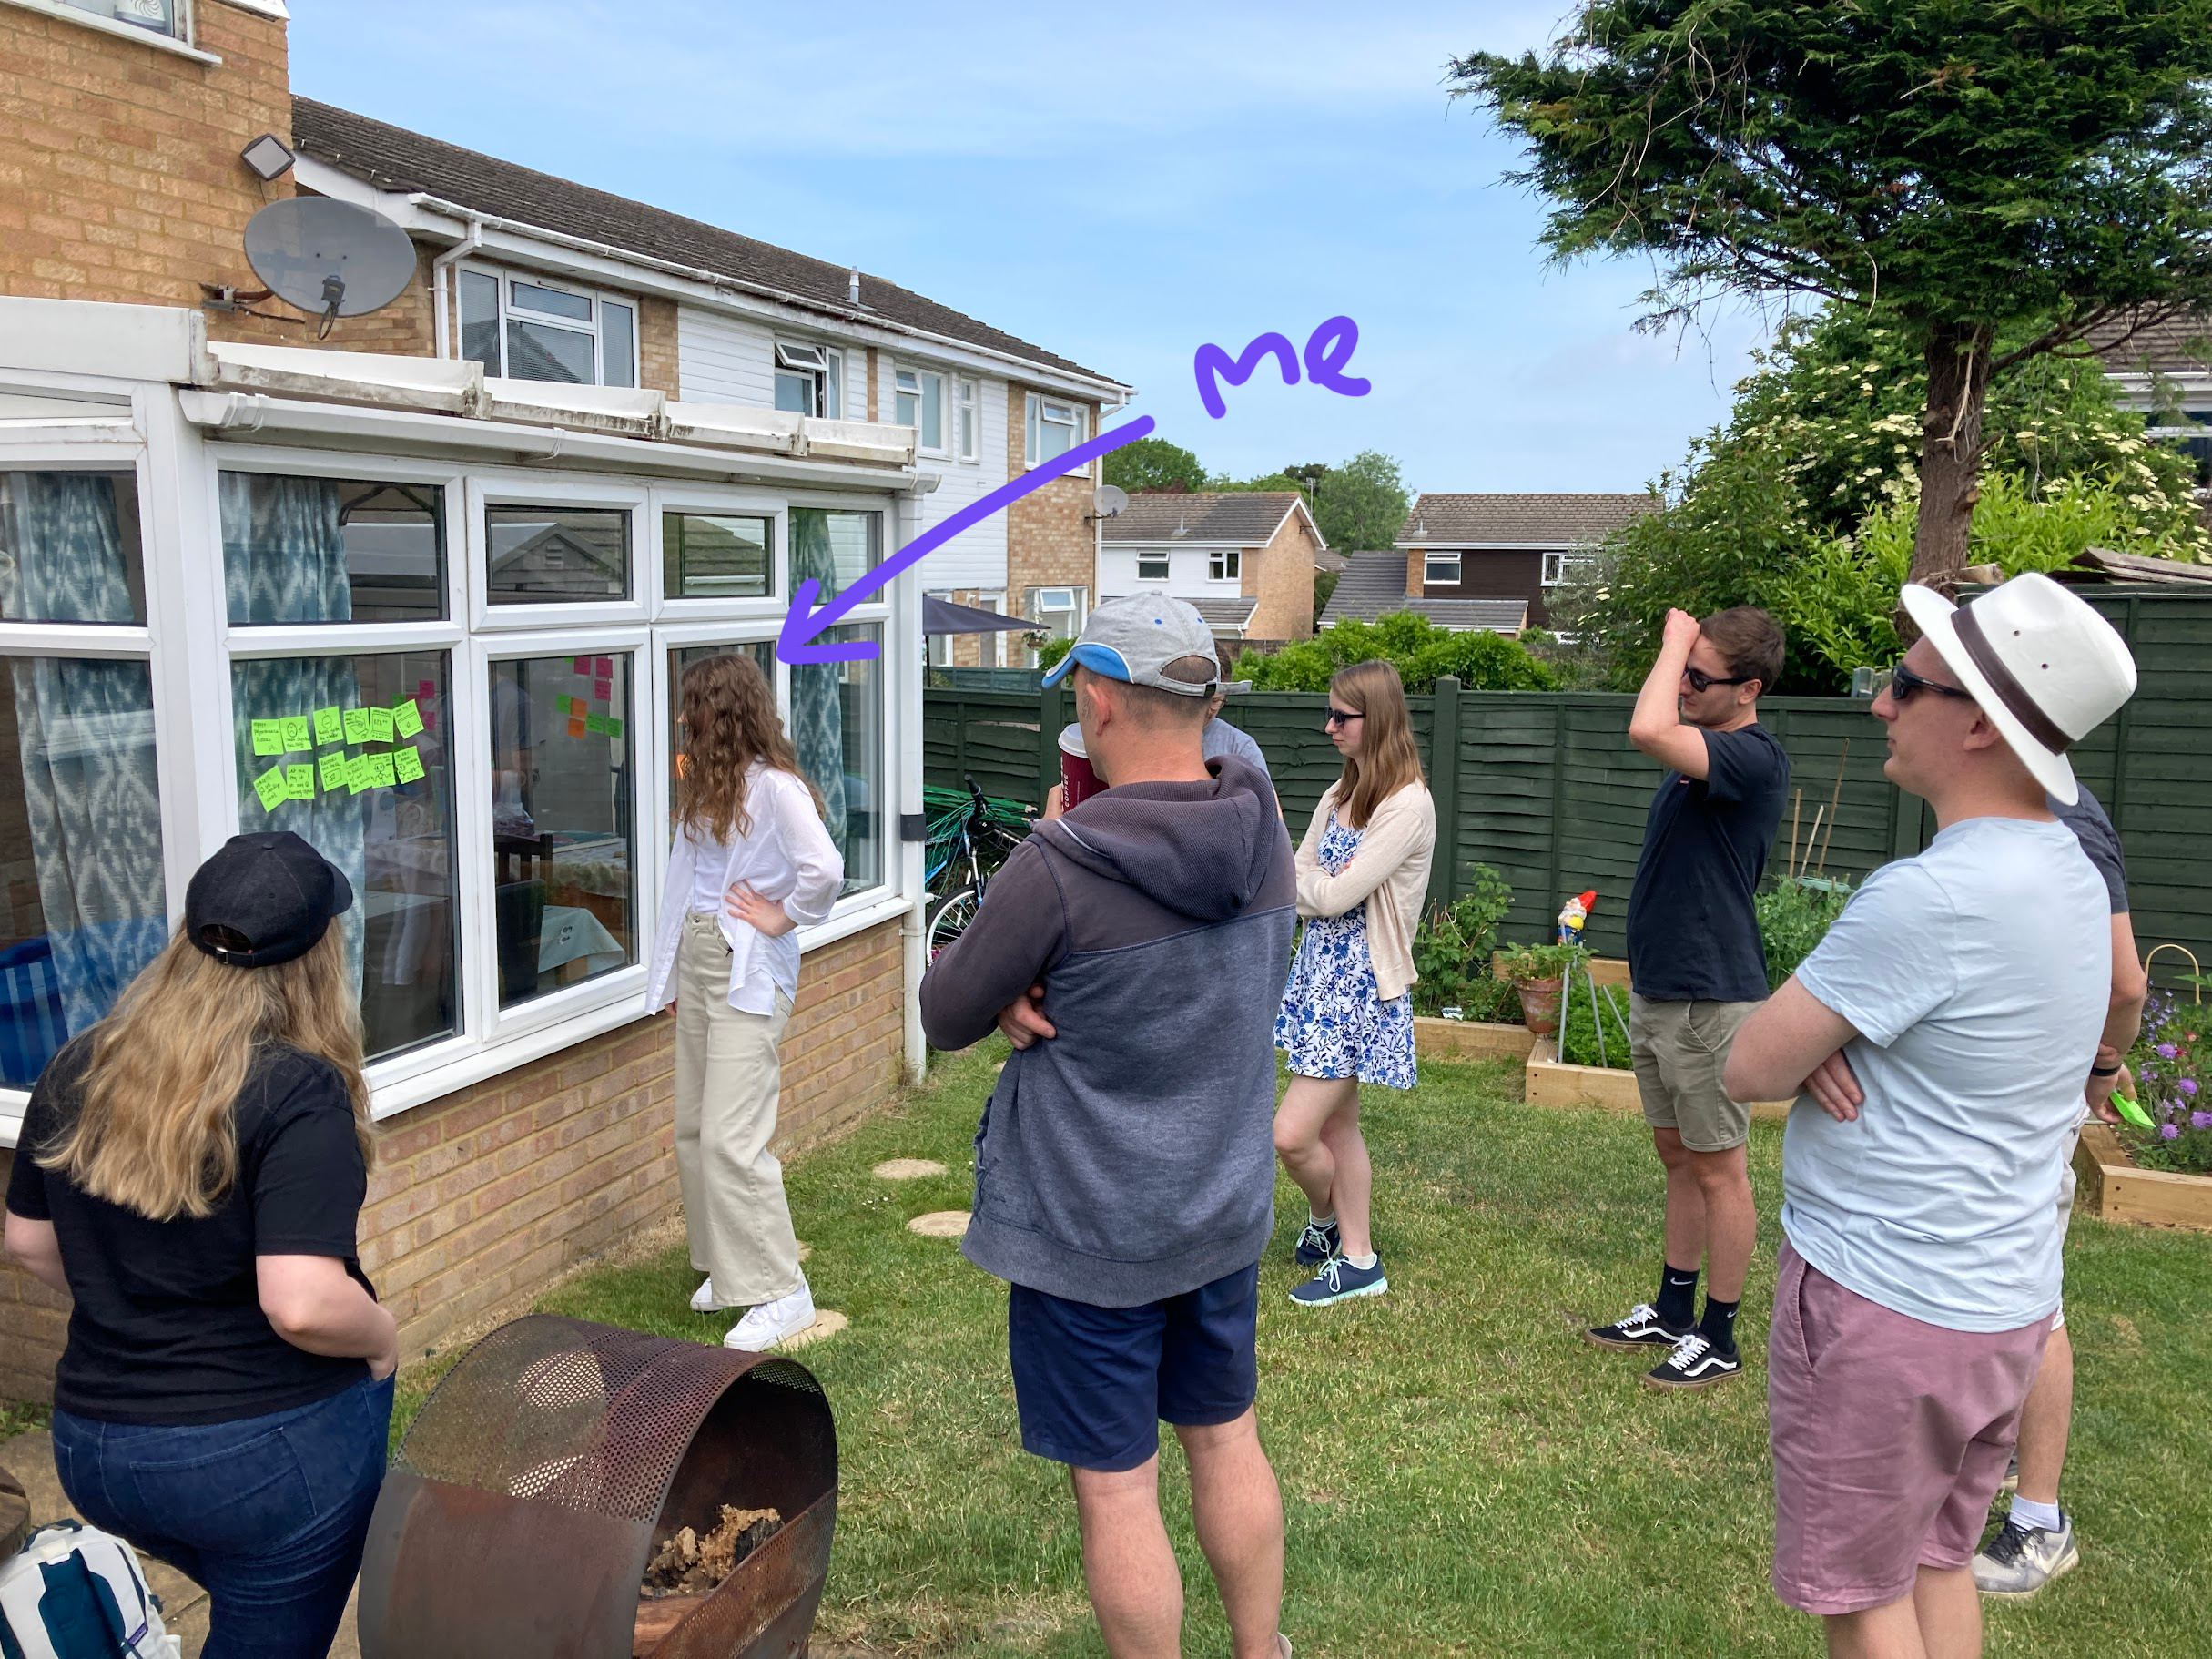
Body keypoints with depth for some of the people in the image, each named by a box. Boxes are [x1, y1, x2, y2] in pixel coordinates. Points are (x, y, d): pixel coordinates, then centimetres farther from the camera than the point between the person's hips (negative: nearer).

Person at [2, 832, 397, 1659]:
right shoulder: (299, 1091, -23)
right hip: (273, 1449, -6)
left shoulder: (79, 1067, -2)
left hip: (92, 1443, 6)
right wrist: (382, 1339, -10)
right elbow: (301, 1305, -29)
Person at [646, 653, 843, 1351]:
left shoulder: (775, 787, -15)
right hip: (696, 962, 9)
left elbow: (825, 871, -30)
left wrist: (782, 917, -15)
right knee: (694, 1129, 12)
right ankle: (728, 1265, 26)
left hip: (747, 975, -9)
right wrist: (672, 973, 12)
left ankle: (780, 1291, 0)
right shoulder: (707, 786, 13)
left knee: (730, 1137, -10)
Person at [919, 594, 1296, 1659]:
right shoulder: (1263, 835, -5)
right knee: (1227, 1442, 24)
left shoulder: (1061, 865, -24)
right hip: (1226, 1210, 7)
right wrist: (1039, 986, -6)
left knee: (1116, 1489, 9)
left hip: (1091, 1234, -6)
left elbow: (944, 1017, -11)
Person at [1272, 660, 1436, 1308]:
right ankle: (1358, 1259, 27)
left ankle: (1324, 1219, 21)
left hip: (1359, 985, -8)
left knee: (1291, 1134, -7)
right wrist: (1321, 883, -15)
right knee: (1337, 1123, 14)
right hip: (1320, 969, 8)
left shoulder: (1407, 803, -17)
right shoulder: (1343, 792, 11)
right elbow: (1302, 885, 6)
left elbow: (1334, 896, -20)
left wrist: (1297, 875, -2)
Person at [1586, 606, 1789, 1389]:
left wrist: (1675, 641, -23)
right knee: (1677, 1157, 18)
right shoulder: (1697, 753, 10)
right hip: (1658, 989, 9)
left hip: (1709, 996, -9)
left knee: (1717, 1169, 3)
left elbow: (1647, 729, -36)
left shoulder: (1753, 757, -20)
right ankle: (1672, 1311, 31)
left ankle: (1719, 1340, 15)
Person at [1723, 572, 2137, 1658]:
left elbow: (1748, 1071, -20)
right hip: (2004, 1307, 8)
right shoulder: (2074, 874, 3)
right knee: (1939, 1564, 21)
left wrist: (1805, 1042, 0)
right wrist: (1827, 1034, -7)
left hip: (1879, 1305, -8)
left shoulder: (1928, 897, -26)